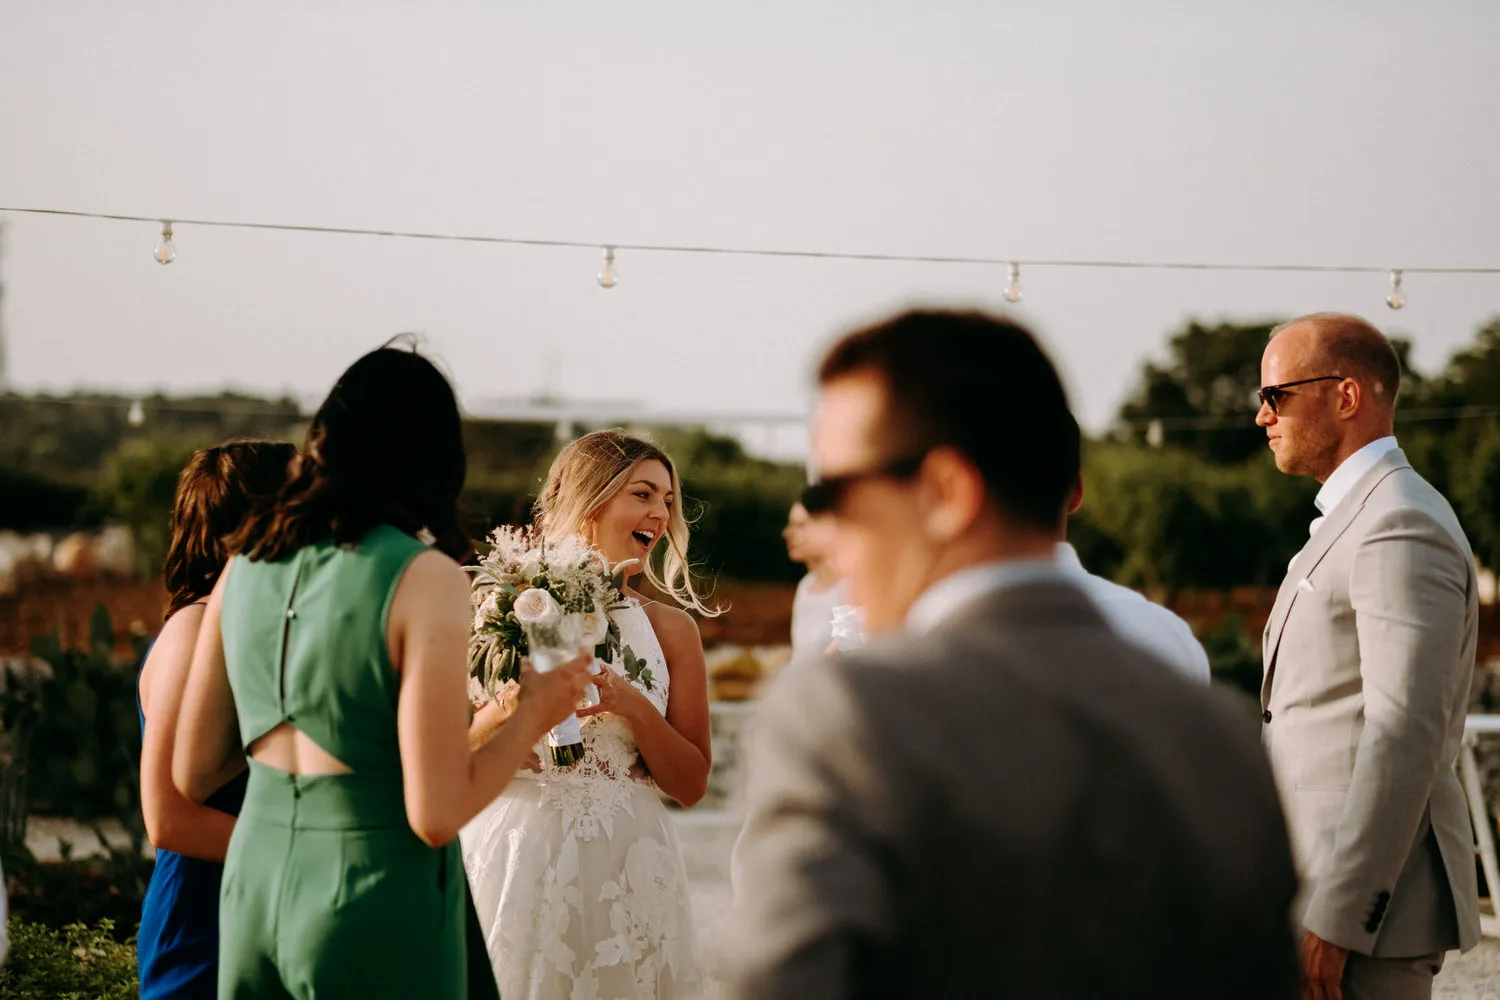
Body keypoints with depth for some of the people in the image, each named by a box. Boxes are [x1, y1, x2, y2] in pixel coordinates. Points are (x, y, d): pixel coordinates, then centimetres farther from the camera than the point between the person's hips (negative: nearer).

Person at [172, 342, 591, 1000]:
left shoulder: (248, 562, 4)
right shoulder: (426, 577, -13)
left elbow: (193, 777, 10)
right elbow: (436, 816, -16)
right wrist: (533, 716, -1)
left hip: (253, 883, 6)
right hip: (379, 902, -5)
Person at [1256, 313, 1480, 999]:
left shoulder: (1403, 528, -14)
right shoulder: (1355, 520, 19)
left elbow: (1405, 737, -22)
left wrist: (1332, 919, -24)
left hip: (1369, 909, -10)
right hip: (1330, 883, 10)